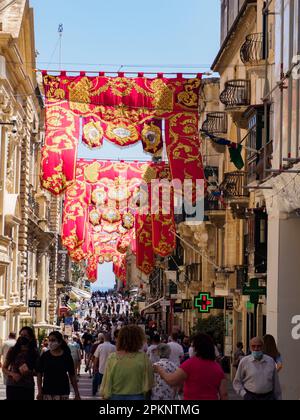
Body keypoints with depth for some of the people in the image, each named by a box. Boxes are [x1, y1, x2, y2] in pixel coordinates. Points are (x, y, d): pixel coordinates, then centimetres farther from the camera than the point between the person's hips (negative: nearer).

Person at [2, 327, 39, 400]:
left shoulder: (34, 353, 4)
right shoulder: (12, 351, 4)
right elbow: (4, 368, 6)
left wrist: (29, 372, -14)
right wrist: (12, 374, -13)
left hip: (27, 388, 0)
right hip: (12, 386, 0)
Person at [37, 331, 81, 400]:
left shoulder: (67, 356, 1)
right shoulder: (45, 356, 2)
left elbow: (72, 376, 4)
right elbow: (39, 374, 3)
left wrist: (77, 394, 2)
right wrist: (40, 392, -5)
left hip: (62, 392, -1)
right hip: (47, 392, 1)